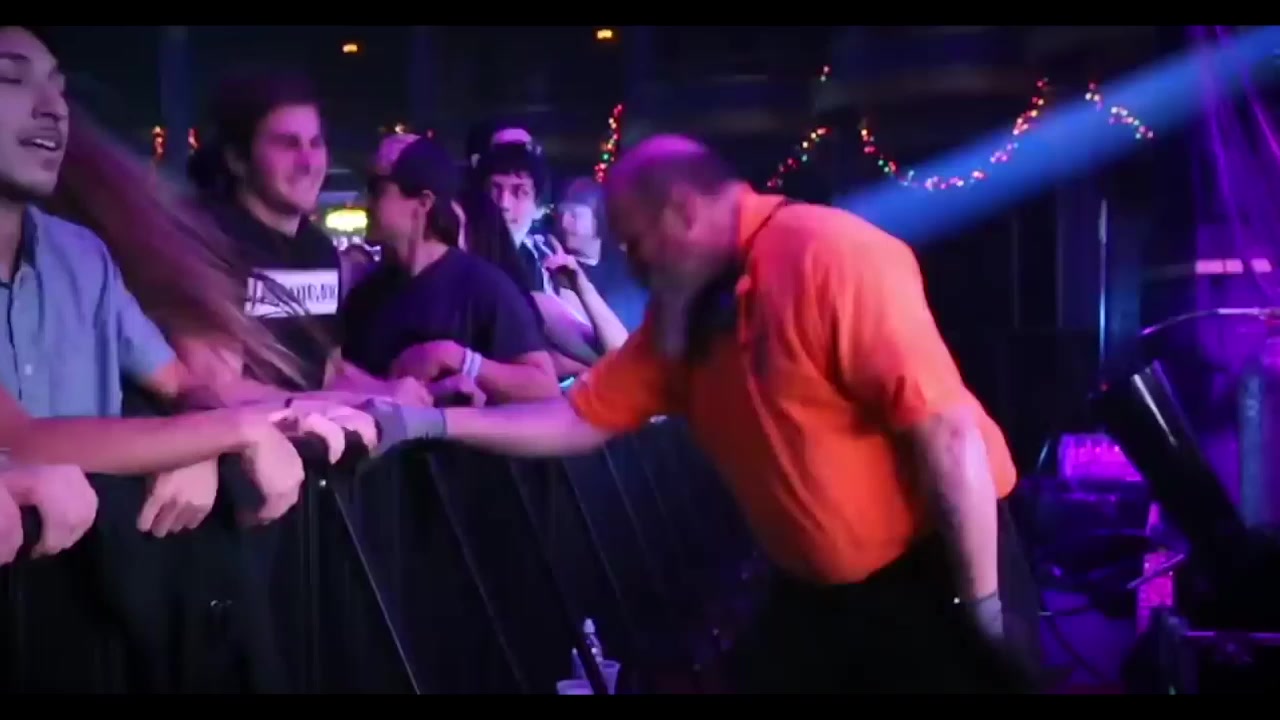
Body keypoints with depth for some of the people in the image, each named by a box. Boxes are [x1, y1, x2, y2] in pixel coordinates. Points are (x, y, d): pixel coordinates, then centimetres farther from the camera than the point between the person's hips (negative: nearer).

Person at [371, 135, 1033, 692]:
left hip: (932, 575, -7)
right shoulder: (682, 311, 6)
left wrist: (985, 606, -21)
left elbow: (946, 428, -23)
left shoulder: (825, 254, -20)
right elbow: (580, 419, 7)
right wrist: (430, 422, -2)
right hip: (814, 590, 7)